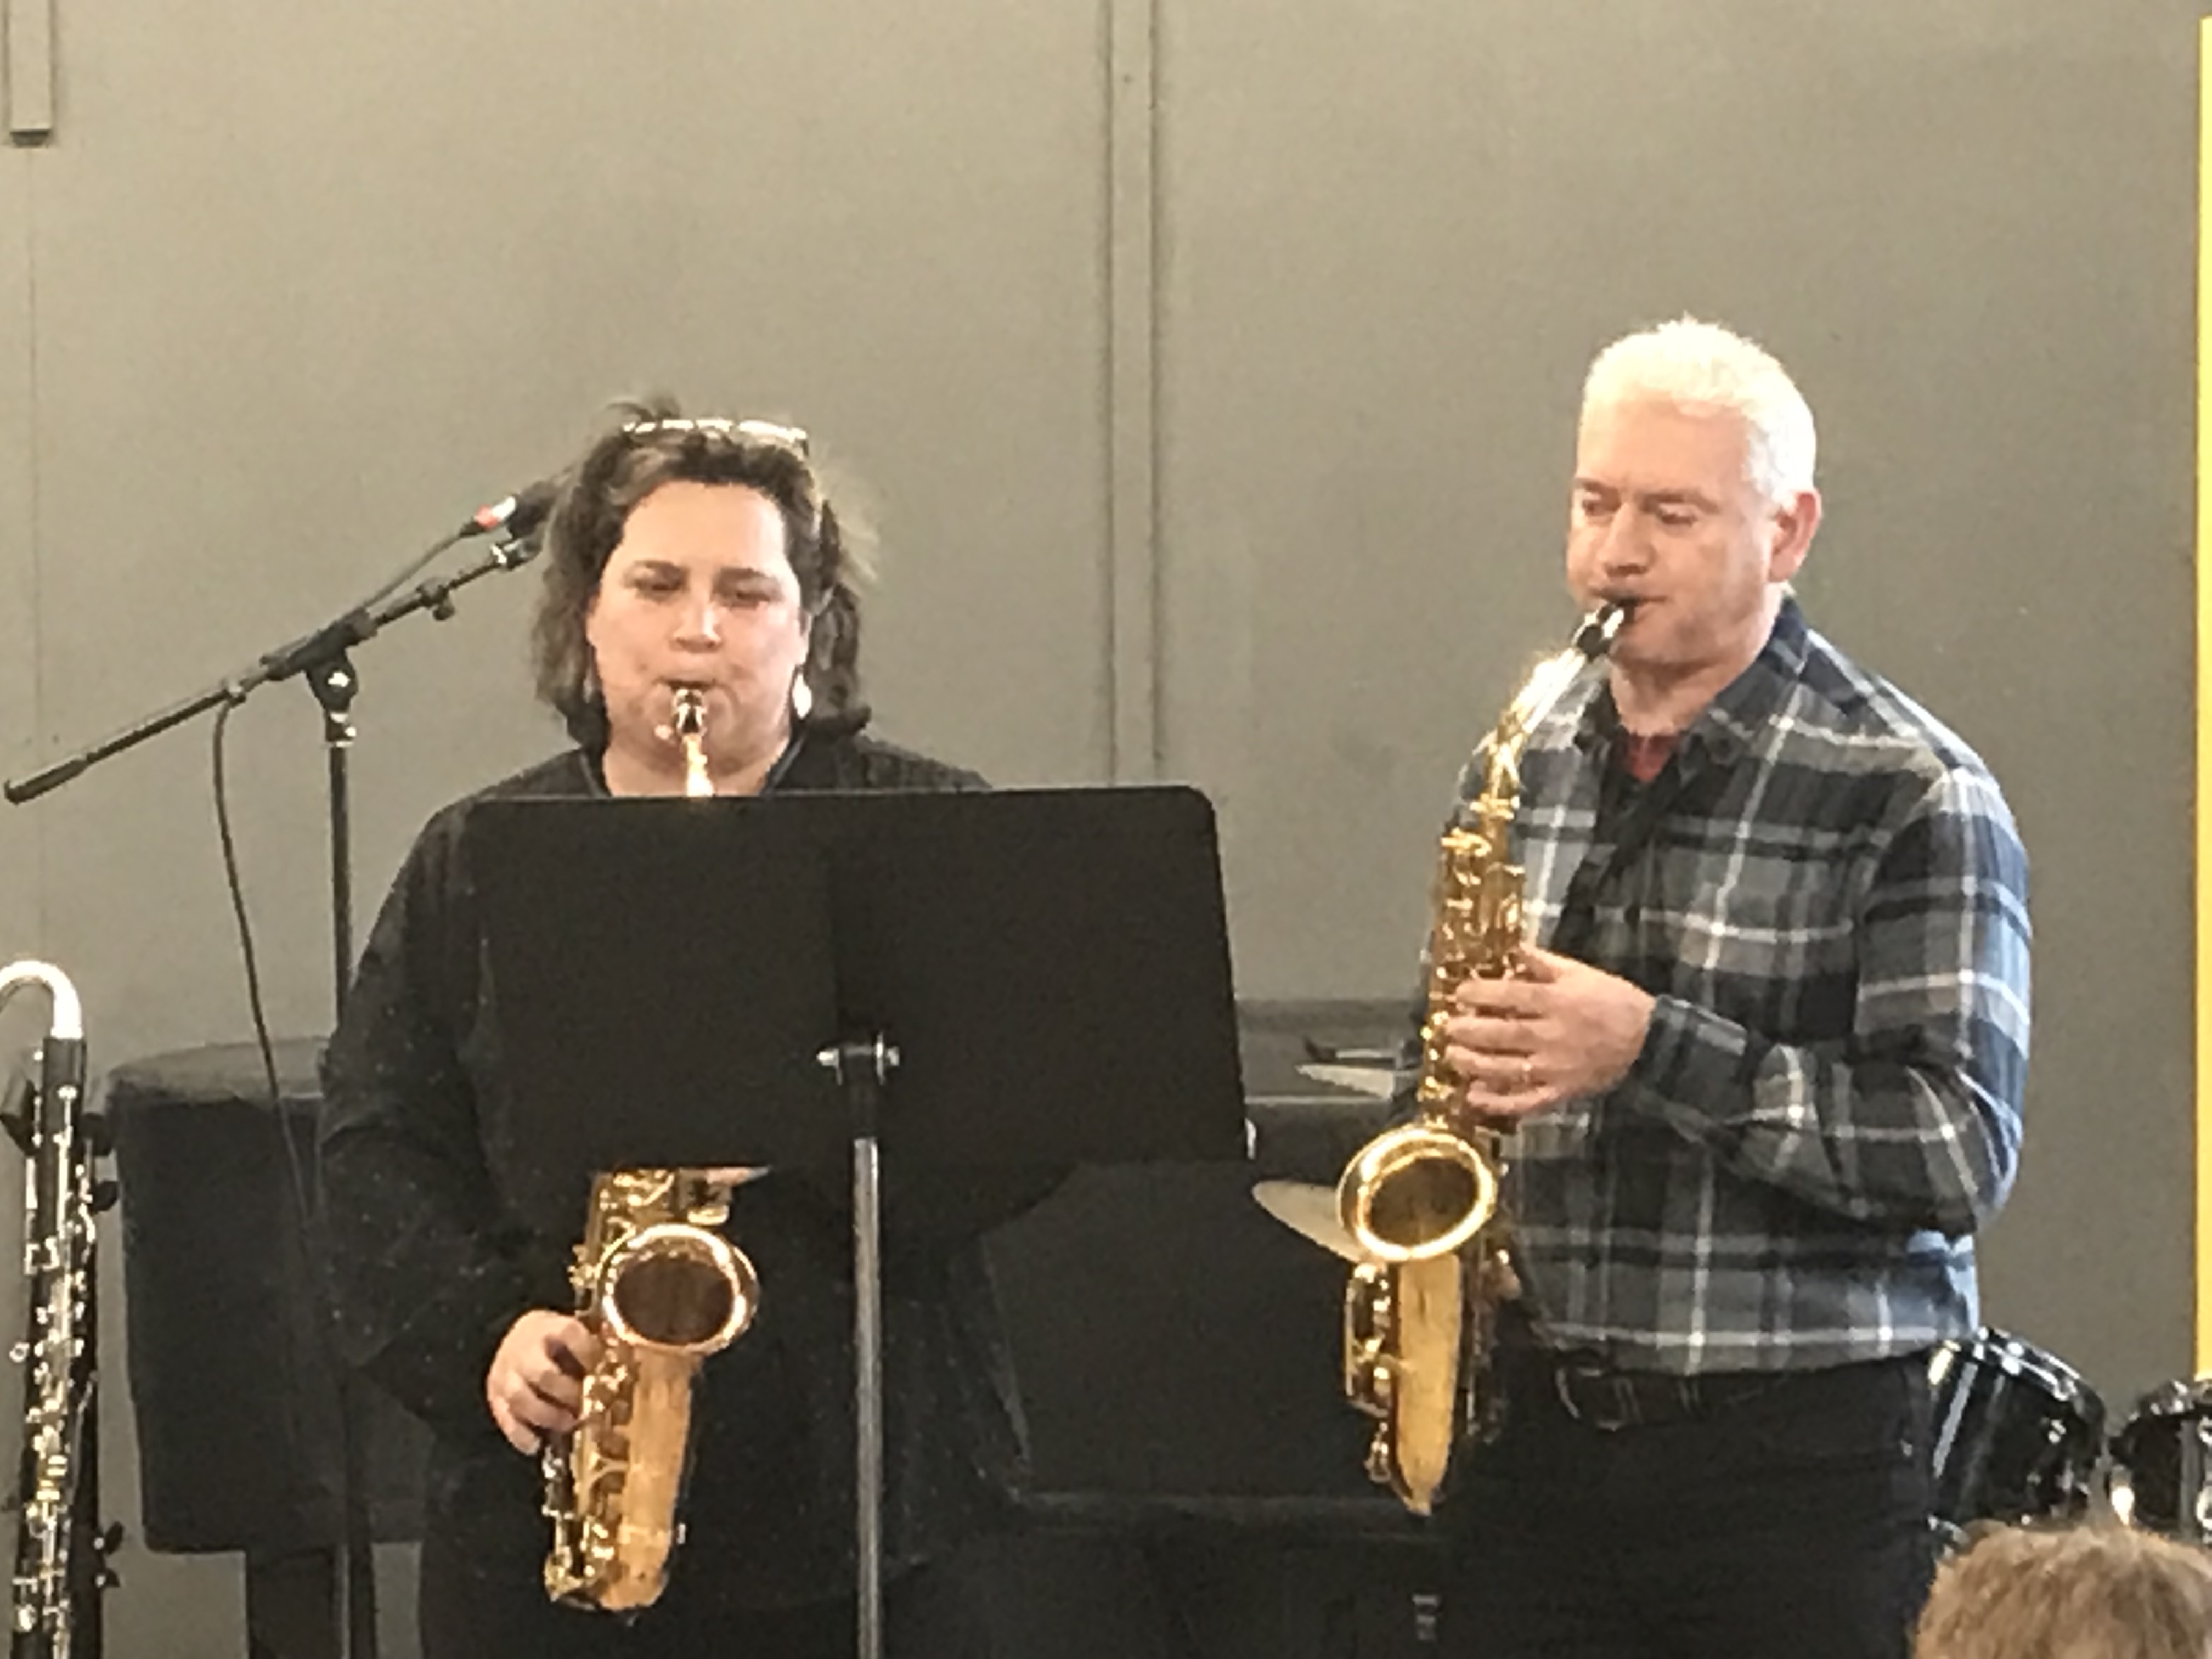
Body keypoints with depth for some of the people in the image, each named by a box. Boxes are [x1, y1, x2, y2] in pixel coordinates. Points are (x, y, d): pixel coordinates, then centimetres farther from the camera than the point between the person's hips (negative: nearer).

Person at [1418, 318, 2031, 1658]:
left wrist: (1654, 1050, -20)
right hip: (1531, 1435, 5)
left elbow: (1965, 1148, -14)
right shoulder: (1523, 774, 12)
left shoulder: (1908, 796, -6)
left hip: (1802, 1458, -5)